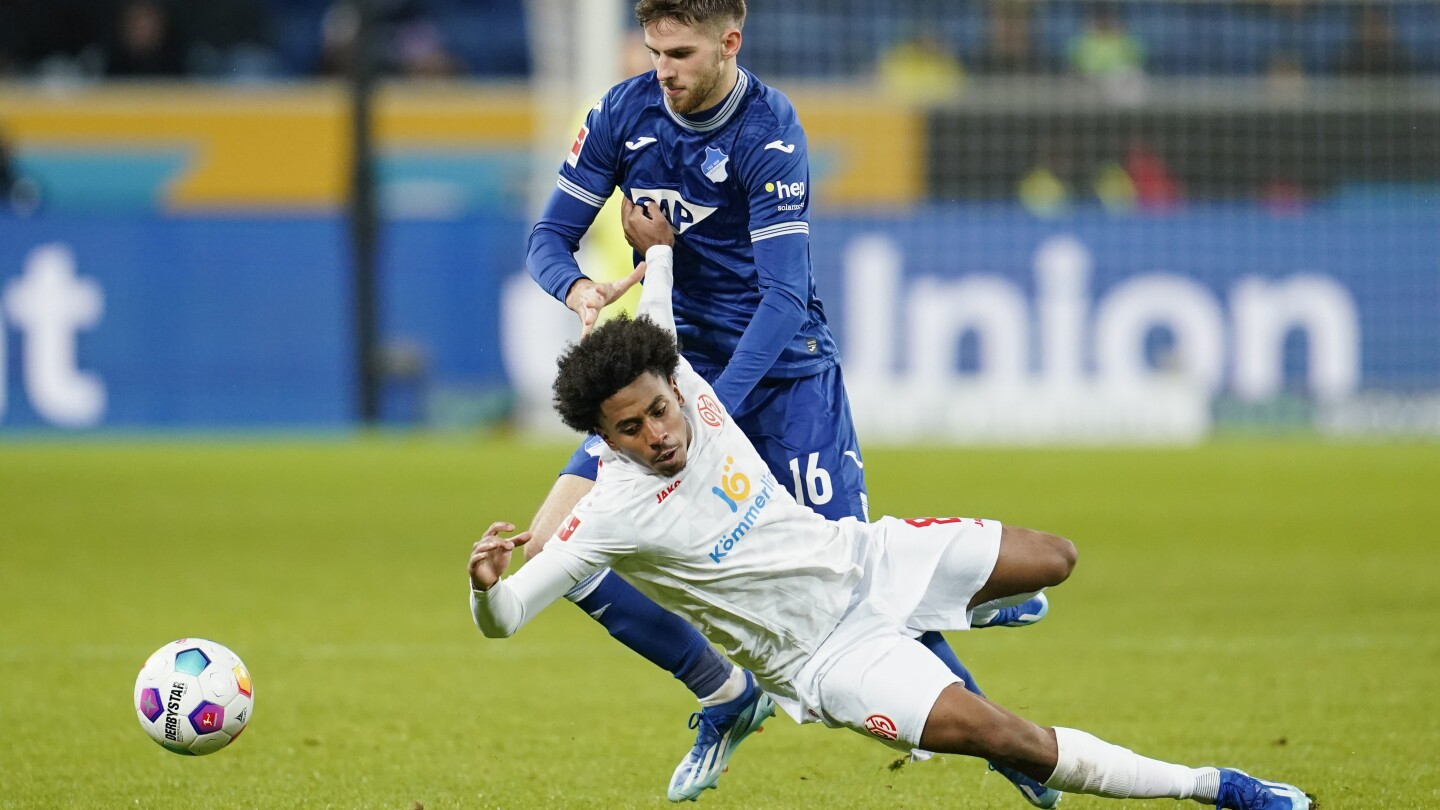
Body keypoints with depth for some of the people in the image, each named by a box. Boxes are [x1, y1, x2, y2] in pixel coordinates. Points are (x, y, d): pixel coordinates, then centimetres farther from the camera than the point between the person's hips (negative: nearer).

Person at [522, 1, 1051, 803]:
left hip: (783, 373, -5)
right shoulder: (625, 112, -5)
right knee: (555, 544, -9)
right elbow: (551, 235, 1)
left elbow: (785, 298, -24)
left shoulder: (769, 133, -19)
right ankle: (726, 695, 8)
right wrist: (580, 288, -24)